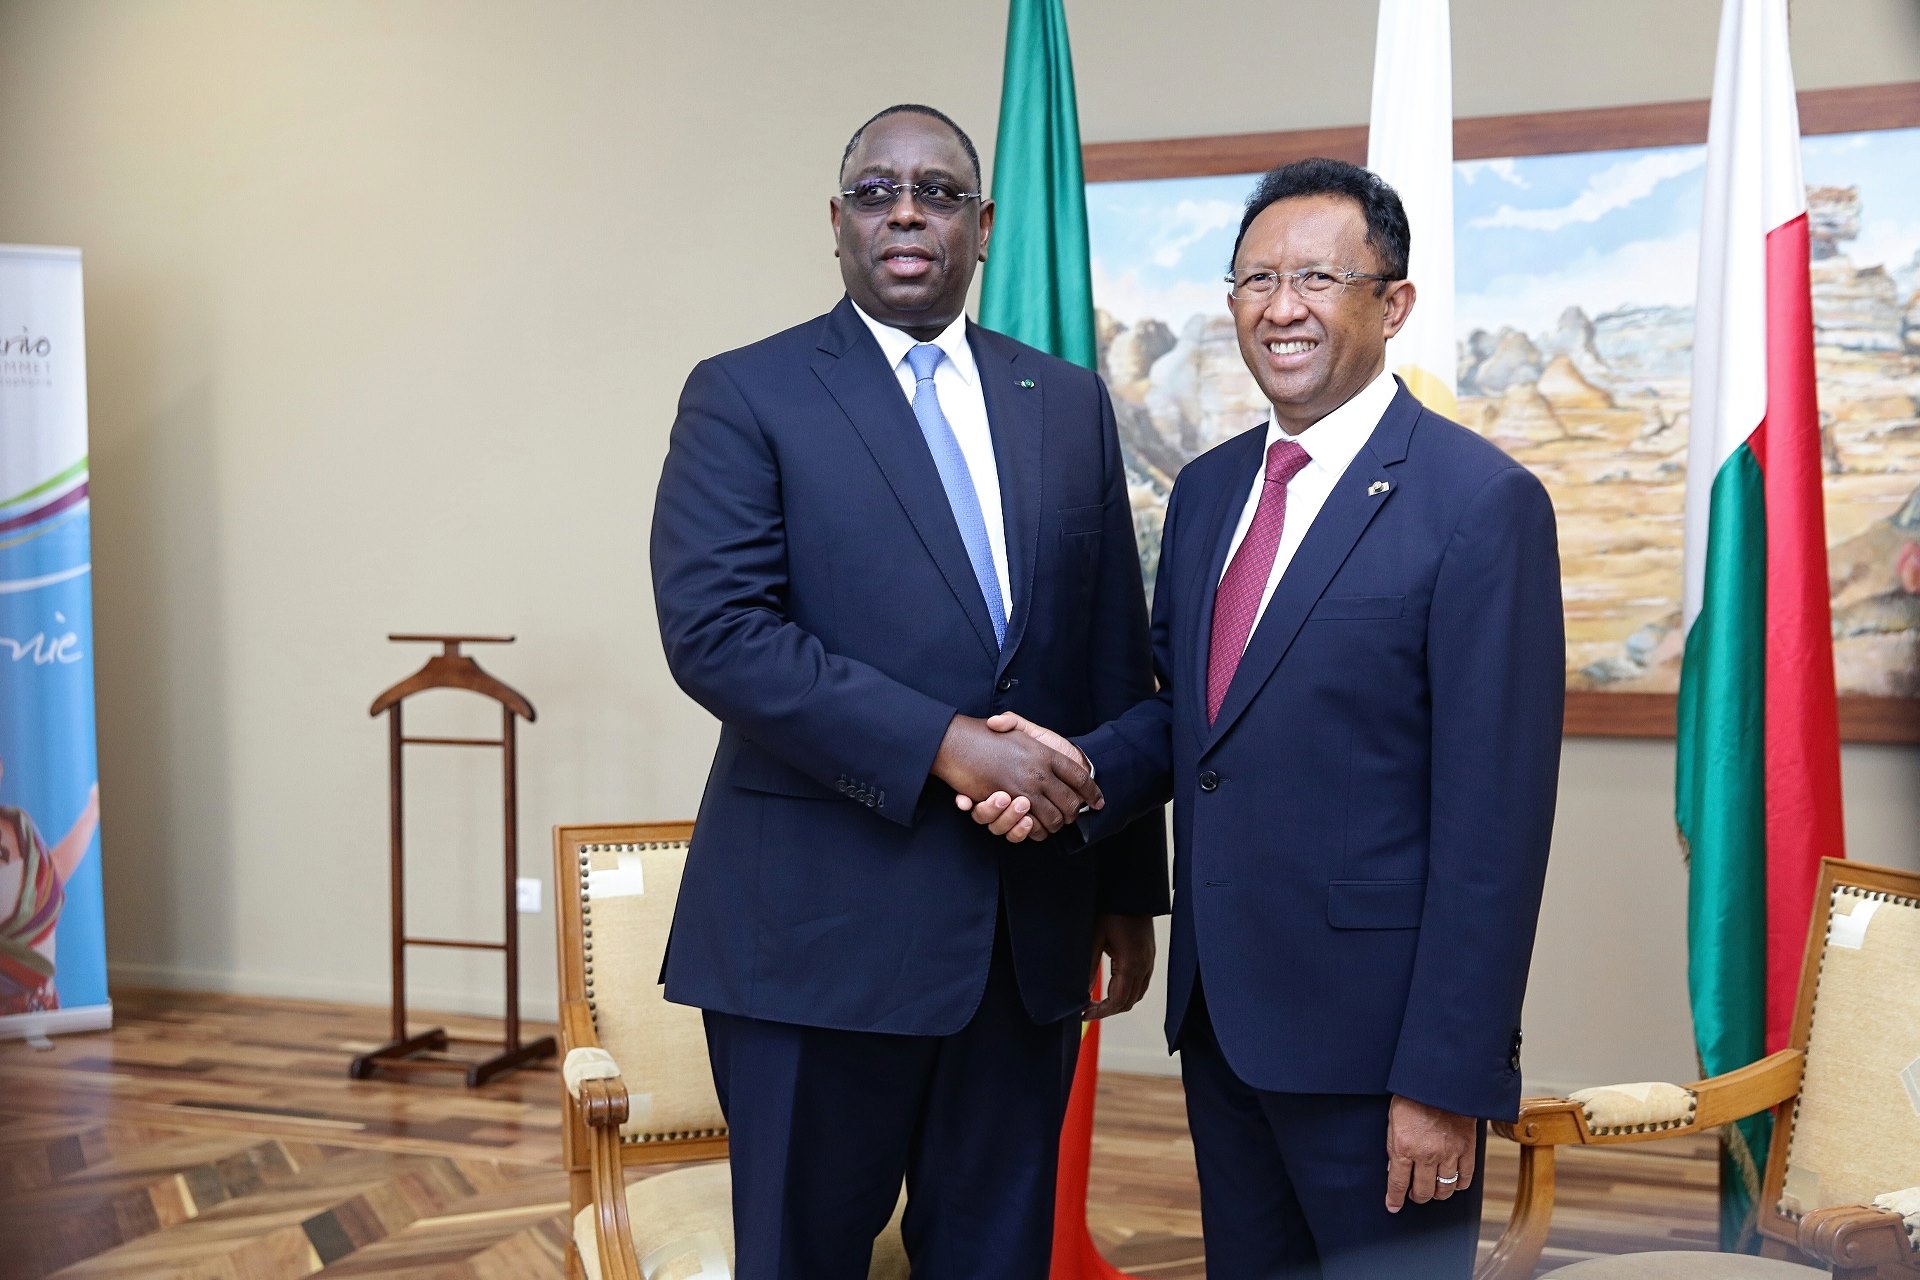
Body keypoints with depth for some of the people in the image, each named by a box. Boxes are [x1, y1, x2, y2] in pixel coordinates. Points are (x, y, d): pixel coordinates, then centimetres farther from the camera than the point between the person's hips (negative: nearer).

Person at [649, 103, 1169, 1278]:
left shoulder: (1071, 405, 11)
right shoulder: (745, 396, -1)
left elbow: (1116, 660, 12)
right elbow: (714, 629, -14)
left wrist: (1130, 885, 10)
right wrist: (942, 743, -21)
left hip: (1032, 921, 4)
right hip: (824, 925, -3)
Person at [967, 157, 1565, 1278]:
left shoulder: (1481, 502, -13)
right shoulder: (1208, 489, 10)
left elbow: (1495, 817, -16)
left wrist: (1448, 1078, -17)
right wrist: (1081, 767, -5)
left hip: (1376, 1029, -7)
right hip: (1220, 1013, 7)